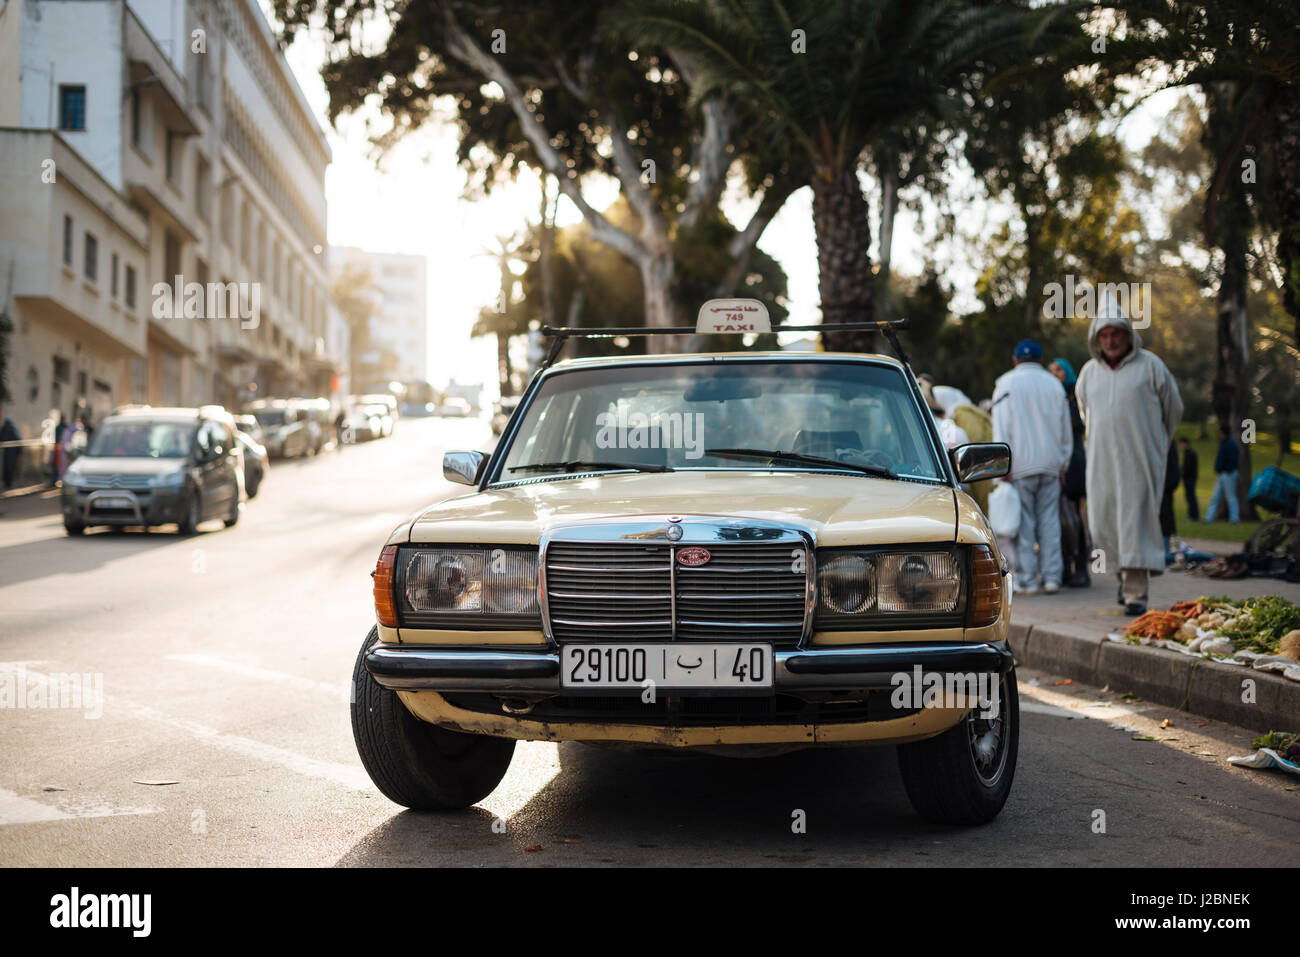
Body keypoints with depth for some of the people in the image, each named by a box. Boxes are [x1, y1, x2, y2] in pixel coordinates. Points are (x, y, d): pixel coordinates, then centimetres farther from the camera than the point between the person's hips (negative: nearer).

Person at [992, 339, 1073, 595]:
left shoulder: (1006, 384, 1)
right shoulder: (1054, 385, 13)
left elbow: (1001, 429, -6)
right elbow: (1066, 432, 15)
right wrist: (1062, 465, 20)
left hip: (1020, 466, -3)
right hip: (1050, 465, 3)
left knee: (1024, 523, -2)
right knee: (1049, 521, 5)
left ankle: (1027, 580, -3)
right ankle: (1052, 578, 4)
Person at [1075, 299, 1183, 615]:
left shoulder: (1150, 366, -1)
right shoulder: (1089, 372, 10)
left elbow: (1173, 408, 10)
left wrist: (1154, 445, 20)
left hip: (1139, 462, -4)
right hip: (1102, 462, 4)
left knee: (1136, 522, -9)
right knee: (1103, 524, 1)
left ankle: (1136, 592, -9)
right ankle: (1125, 571, 25)